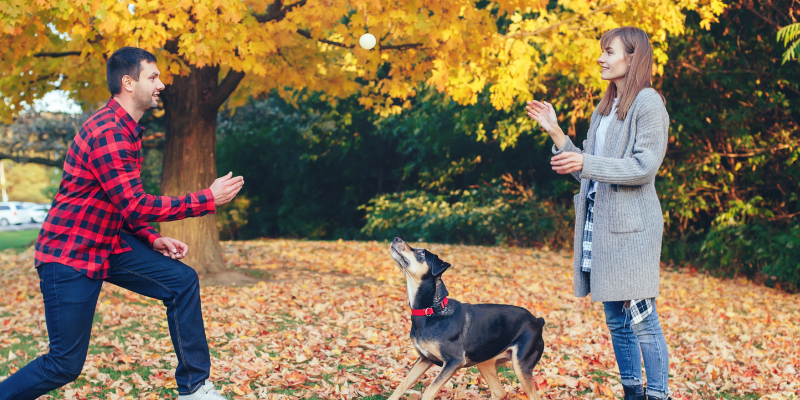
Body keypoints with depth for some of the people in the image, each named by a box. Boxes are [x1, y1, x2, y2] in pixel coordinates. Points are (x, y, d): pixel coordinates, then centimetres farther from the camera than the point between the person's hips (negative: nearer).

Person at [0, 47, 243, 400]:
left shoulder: (127, 131, 11)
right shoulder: (107, 132, -22)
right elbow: (135, 205, -25)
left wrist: (153, 239, 3)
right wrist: (208, 199, -21)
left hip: (110, 244, 9)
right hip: (70, 255, -9)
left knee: (182, 281, -1)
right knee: (65, 365, -4)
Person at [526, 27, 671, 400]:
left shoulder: (648, 104, -6)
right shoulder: (604, 109, 18)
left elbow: (645, 167, -16)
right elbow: (586, 171, 16)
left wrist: (586, 163, -23)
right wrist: (555, 132, 9)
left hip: (631, 224, -8)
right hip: (598, 222, 8)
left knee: (641, 317, -6)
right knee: (616, 319, 13)